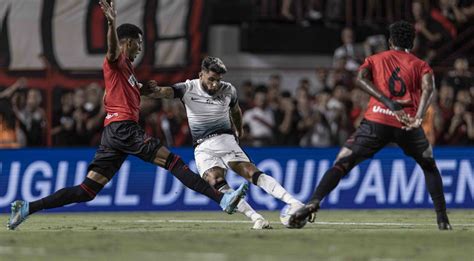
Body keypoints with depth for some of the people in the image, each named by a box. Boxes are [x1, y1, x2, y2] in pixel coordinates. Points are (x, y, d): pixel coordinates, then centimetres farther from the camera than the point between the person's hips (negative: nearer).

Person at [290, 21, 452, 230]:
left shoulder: (375, 60, 21)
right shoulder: (421, 66, 19)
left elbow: (361, 78, -1)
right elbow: (428, 88, -4)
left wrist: (389, 103, -9)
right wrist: (418, 117, -17)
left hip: (377, 121, -1)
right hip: (408, 124, 1)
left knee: (342, 164, -1)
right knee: (429, 166, 24)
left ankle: (313, 202, -22)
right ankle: (442, 218, 15)